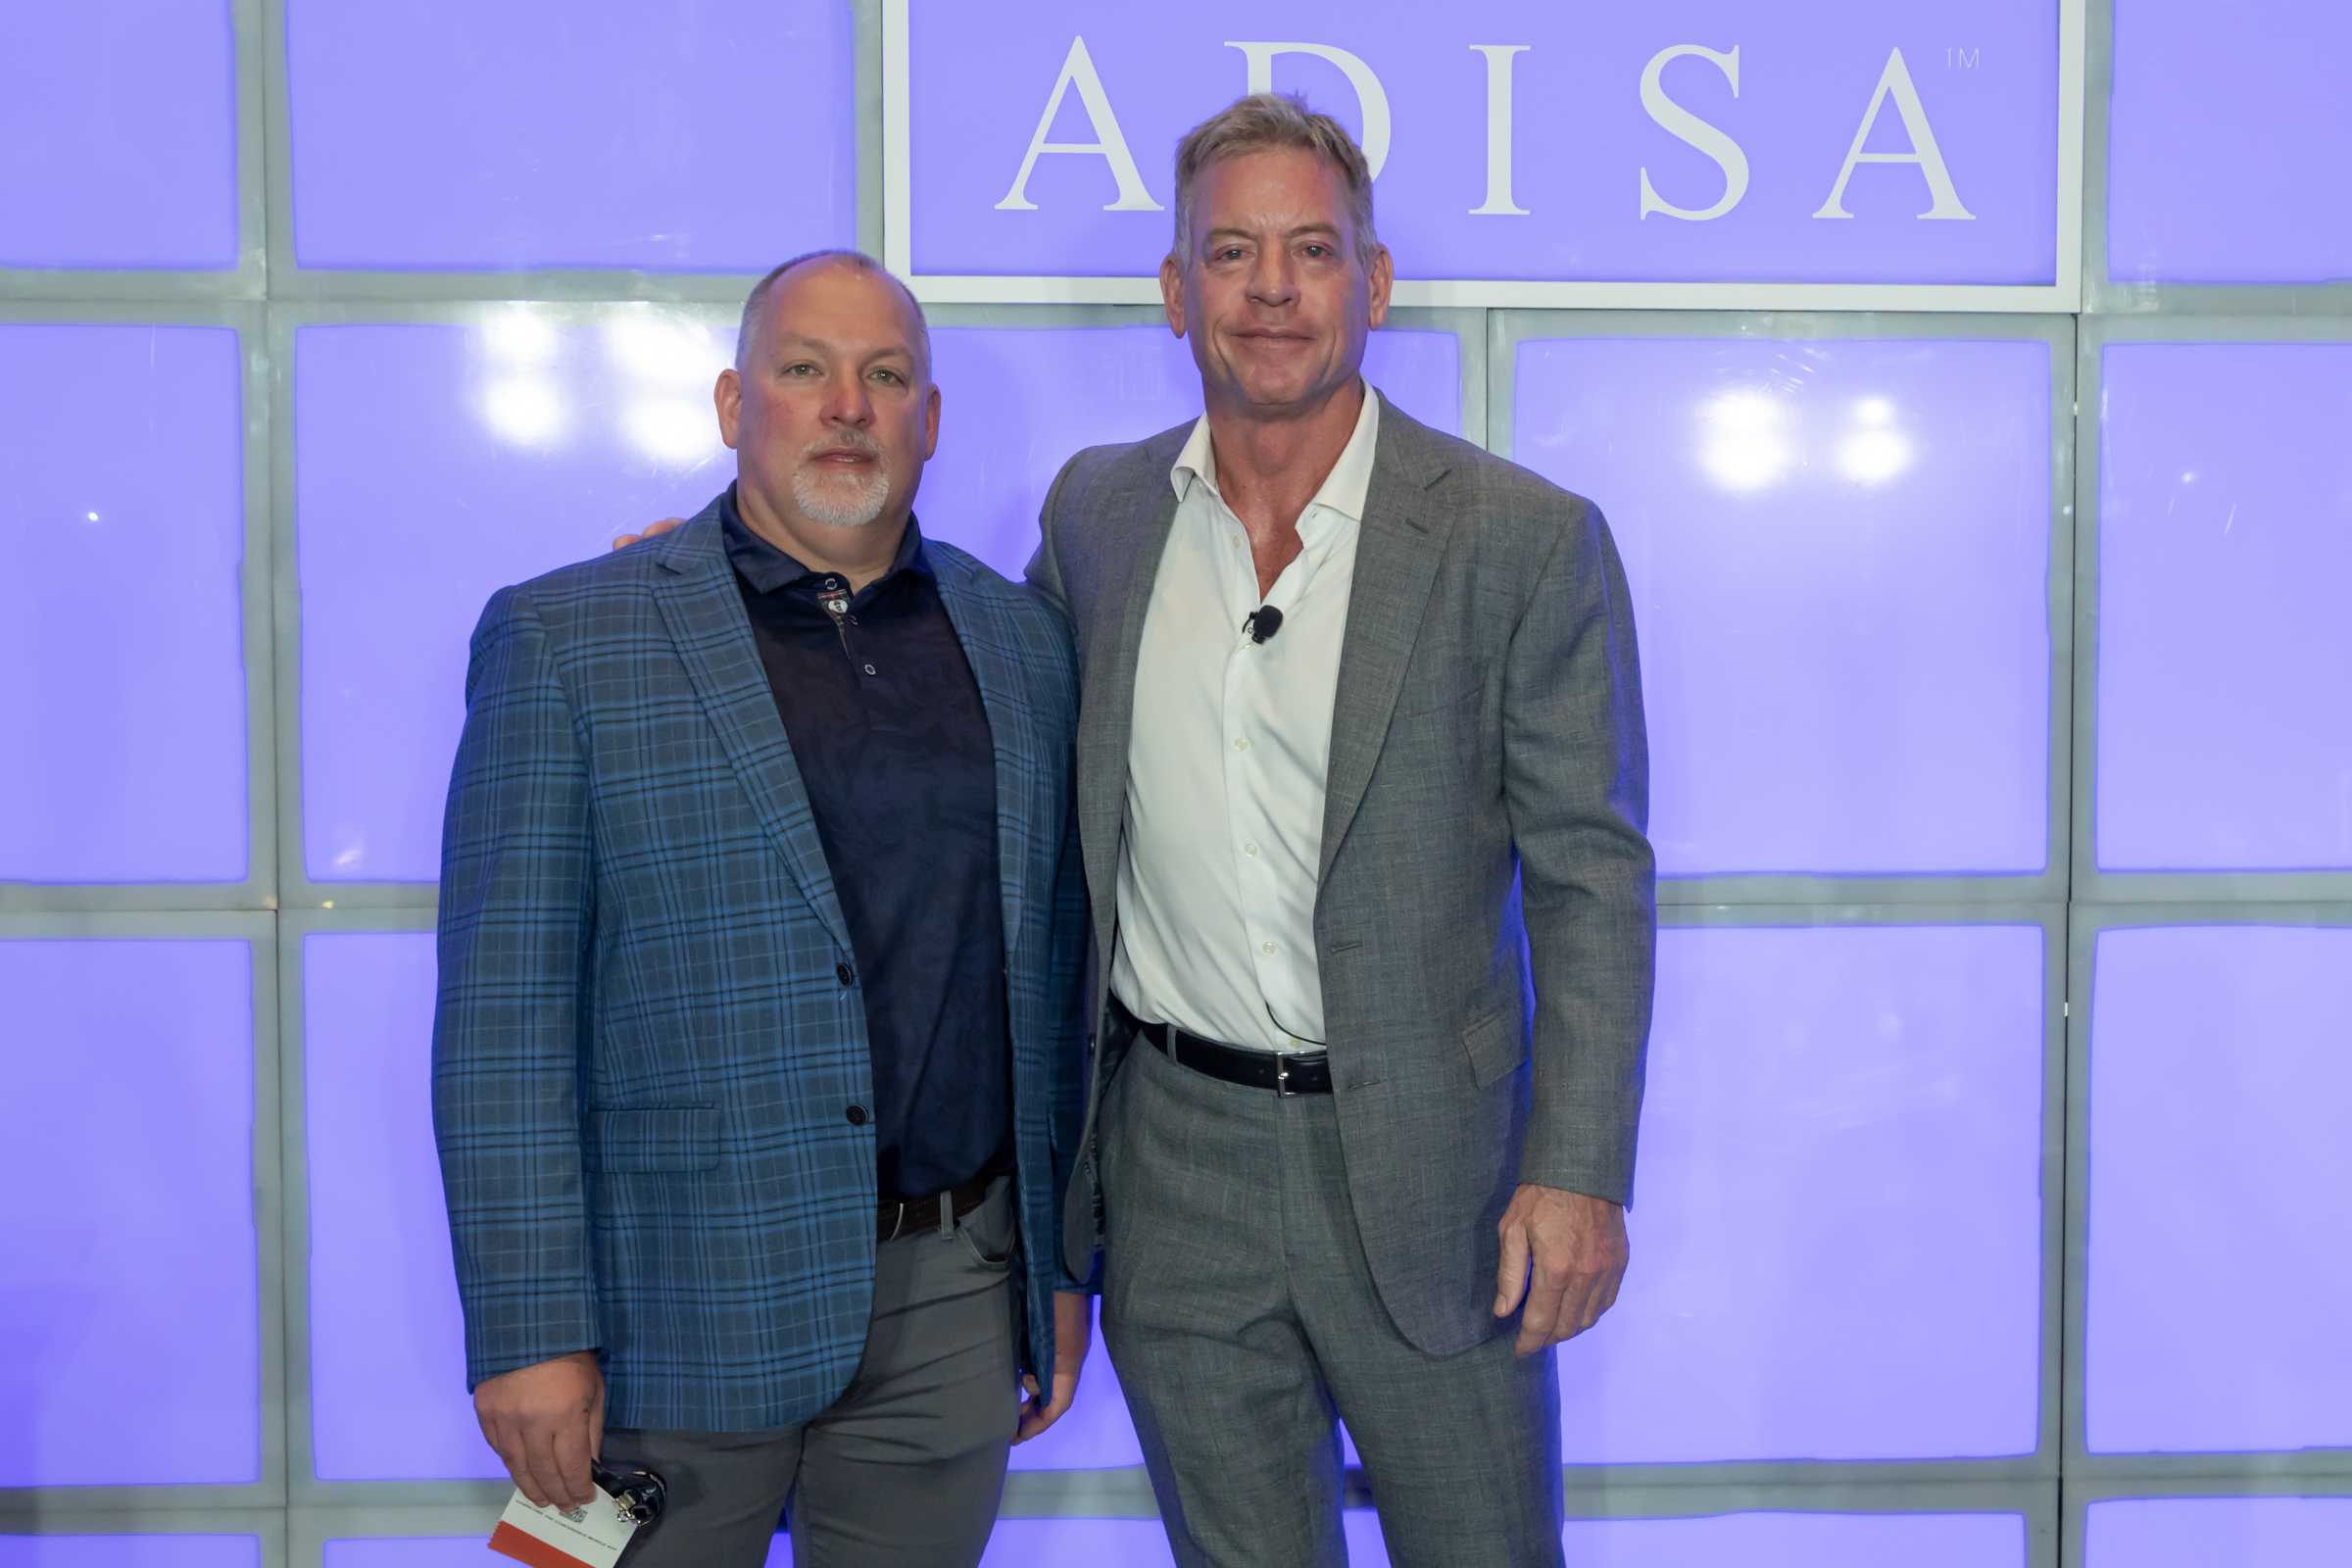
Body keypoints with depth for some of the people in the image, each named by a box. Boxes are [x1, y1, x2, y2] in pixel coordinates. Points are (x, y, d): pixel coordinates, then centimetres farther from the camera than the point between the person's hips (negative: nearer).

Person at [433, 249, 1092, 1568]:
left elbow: (1056, 977, 12)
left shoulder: (1021, 643, 8)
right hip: (675, 1309, -3)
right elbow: (505, 1009, -8)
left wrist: (1066, 1262, 11)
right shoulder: (565, 641, -5)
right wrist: (529, 1330, -11)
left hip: (952, 1298, 4)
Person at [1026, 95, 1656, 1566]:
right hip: (1179, 1159, 3)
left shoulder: (1526, 539, -9)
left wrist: (1580, 1171, -13)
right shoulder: (1097, 509, 3)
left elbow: (1593, 877, -7)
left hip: (1423, 1160, -3)